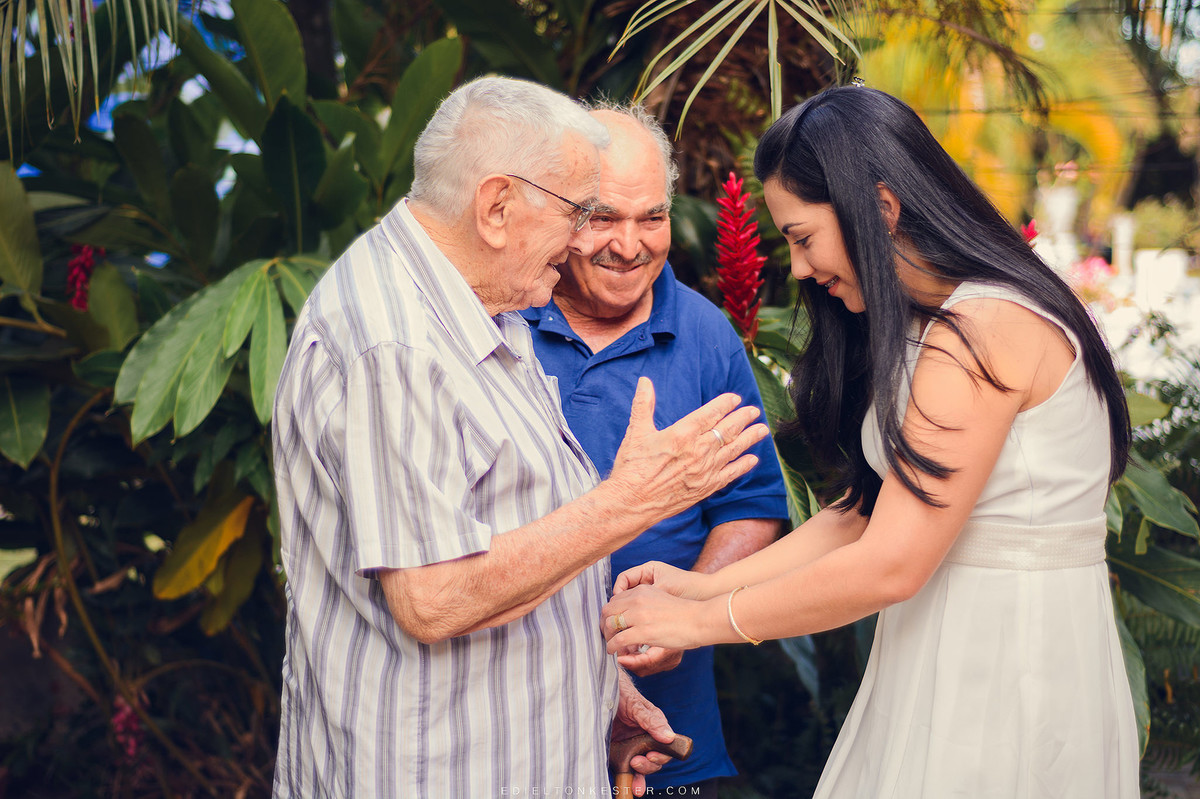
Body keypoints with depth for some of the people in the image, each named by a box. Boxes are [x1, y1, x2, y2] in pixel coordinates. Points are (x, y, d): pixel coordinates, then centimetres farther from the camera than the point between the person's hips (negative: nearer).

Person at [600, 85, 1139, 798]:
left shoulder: (986, 329, -20)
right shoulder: (923, 328, 12)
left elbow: (888, 566, -21)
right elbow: (863, 510, 11)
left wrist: (699, 621, -11)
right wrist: (703, 585, 3)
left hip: (1009, 674, -9)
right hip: (936, 660, 9)